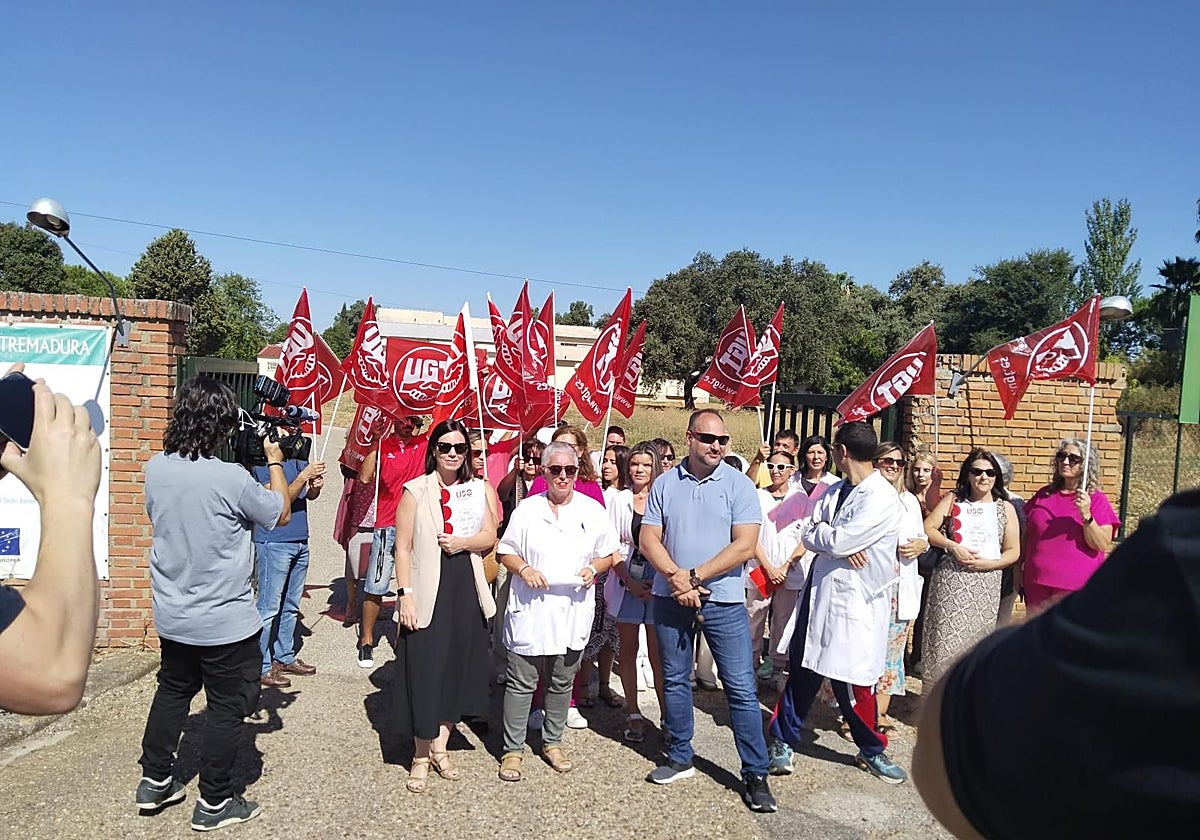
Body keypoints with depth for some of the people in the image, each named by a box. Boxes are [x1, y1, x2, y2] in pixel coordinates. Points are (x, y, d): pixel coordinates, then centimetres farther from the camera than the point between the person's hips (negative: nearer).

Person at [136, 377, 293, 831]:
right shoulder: (233, 479, -25)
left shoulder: (156, 467, -7)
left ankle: (154, 782, 37)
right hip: (226, 622, -6)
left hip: (171, 616, 6)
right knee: (227, 707, 10)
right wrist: (274, 458, 3)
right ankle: (214, 802, 22)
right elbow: (281, 513, -7)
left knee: (173, 690, 25)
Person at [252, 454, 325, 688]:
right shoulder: (263, 462, -12)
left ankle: (285, 657, 27)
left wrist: (315, 486, -9)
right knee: (269, 608, -1)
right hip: (274, 544, -8)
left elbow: (310, 495, 12)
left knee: (291, 606, 16)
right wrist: (304, 476, -26)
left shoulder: (298, 458, 10)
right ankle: (262, 666, 8)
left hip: (300, 542, 8)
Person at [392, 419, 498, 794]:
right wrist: (405, 594, -13)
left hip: (467, 592, 4)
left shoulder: (478, 489, 8)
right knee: (423, 673, 0)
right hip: (427, 593, -4)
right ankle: (420, 758, 16)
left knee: (458, 669, 11)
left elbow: (490, 537, 8)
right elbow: (403, 547, -6)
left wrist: (462, 542, -12)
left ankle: (440, 748, 28)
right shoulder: (416, 491, -4)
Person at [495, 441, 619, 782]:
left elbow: (608, 555, 11)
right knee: (521, 682, 2)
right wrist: (524, 569, -14)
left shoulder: (593, 511, 4)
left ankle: (552, 742, 31)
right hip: (530, 610, -2)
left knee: (562, 683, 14)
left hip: (573, 611, 2)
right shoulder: (527, 509, 1)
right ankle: (512, 749, 15)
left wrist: (593, 569, -10)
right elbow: (505, 552, 5)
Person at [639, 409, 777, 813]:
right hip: (670, 598, 3)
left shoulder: (739, 484, -5)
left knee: (741, 688, -1)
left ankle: (755, 774, 11)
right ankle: (680, 757, 31)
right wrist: (675, 578, -16)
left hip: (723, 600, -3)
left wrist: (694, 576, -15)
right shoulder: (665, 484, 3)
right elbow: (648, 539, 0)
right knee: (675, 680, 14)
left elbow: (744, 545, -12)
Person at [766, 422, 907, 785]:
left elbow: (836, 542, -22)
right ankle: (783, 740, 26)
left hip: (855, 601, -6)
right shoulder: (834, 491, 10)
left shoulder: (881, 498, -16)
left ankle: (871, 750, 29)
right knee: (802, 671, 12)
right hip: (819, 592, 6)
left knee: (853, 682, 5)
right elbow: (807, 535, 2)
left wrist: (819, 531, -2)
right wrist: (841, 545, -15)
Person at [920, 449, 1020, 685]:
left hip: (986, 584, 1)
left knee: (976, 640, 0)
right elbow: (927, 529, 3)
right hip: (950, 580, -1)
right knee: (945, 640, -4)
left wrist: (987, 563, -9)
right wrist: (952, 546, -11)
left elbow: (1013, 551, 7)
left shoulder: (1005, 508, 10)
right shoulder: (953, 500, 9)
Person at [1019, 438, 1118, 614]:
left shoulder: (1097, 499, -1)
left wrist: (1086, 515, -21)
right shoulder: (1044, 495, 10)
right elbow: (1026, 533, 16)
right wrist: (1018, 568, 12)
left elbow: (1102, 545, -9)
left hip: (1076, 587, -4)